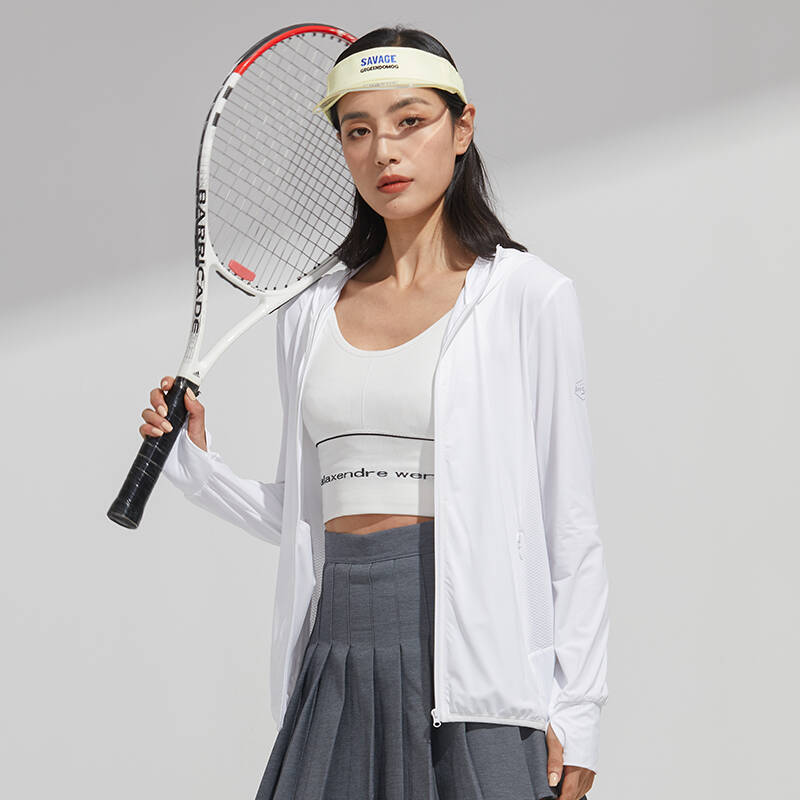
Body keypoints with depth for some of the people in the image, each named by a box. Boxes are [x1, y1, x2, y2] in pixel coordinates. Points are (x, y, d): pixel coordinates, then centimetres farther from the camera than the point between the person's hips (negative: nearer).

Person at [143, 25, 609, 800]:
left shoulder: (527, 297, 0)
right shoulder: (311, 312, 13)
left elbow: (570, 525, -1)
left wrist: (574, 715, -5)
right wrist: (196, 465, 6)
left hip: (474, 671, -4)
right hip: (337, 667, 4)